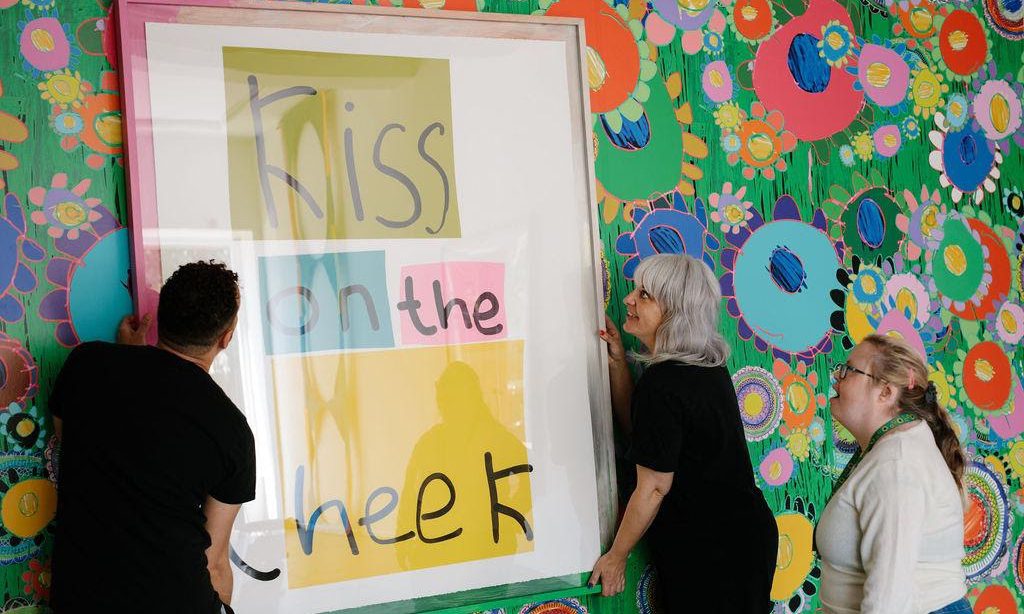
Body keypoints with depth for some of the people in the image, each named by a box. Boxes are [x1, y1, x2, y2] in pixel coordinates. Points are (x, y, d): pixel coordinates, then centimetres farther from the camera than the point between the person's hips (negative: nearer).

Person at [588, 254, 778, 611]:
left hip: (707, 552, -9)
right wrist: (617, 364, 4)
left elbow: (654, 487, -19)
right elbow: (641, 431, 12)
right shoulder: (706, 366, 4)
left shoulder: (663, 383, -24)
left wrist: (616, 556, -8)